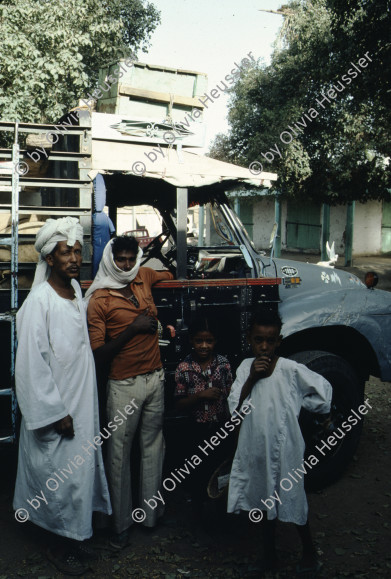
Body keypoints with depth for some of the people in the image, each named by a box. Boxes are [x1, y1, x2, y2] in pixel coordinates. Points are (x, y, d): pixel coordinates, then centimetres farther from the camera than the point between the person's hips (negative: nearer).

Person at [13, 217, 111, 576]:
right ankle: (62, 545, 27)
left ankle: (75, 538, 37)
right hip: (55, 407, -8)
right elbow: (31, 363, -20)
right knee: (62, 476, 4)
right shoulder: (39, 301, -20)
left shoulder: (76, 288, 5)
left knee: (83, 468, 18)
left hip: (83, 402, 8)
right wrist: (56, 413, -18)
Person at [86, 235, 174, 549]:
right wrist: (133, 329, -19)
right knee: (120, 453, 4)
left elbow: (170, 274, 30)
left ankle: (151, 513, 31)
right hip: (125, 385, -5)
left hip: (155, 378, 5)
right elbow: (98, 354, -15)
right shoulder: (99, 299, -11)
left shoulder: (144, 277, 5)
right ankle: (121, 523, 21)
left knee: (153, 446, 15)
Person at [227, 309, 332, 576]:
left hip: (285, 446, -3)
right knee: (265, 499, 19)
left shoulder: (291, 370, -14)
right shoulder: (246, 367, -4)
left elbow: (322, 388, -2)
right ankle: (269, 553, 39)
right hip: (256, 446, 3)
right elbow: (235, 409, -10)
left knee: (293, 499, 11)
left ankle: (310, 552, 36)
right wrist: (251, 379, -20)